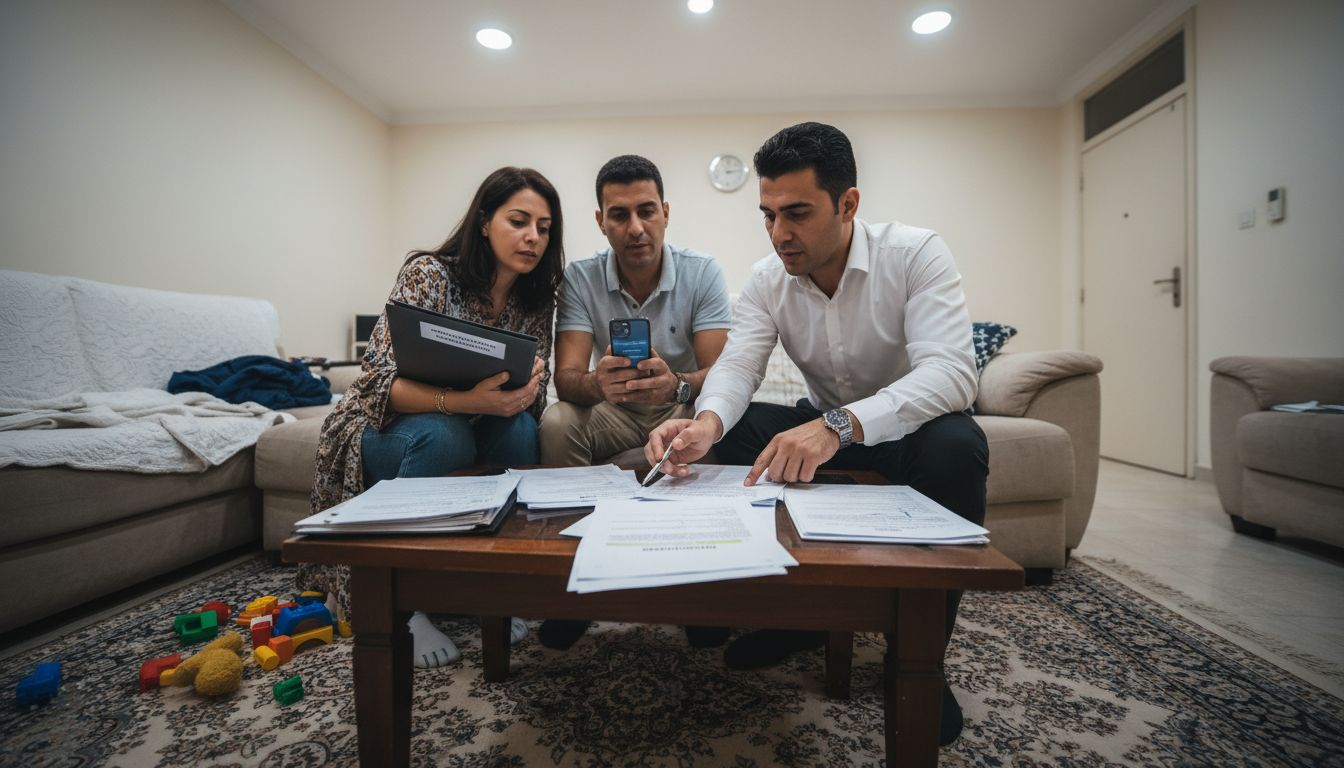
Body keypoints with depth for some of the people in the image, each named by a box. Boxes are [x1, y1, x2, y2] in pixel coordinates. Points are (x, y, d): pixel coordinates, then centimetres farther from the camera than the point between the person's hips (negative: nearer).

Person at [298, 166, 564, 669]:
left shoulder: (535, 298, -4)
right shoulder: (429, 273, -19)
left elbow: (532, 394, -4)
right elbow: (381, 383, -26)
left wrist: (526, 388, -29)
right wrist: (464, 400, -45)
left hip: (466, 427, 4)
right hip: (385, 430, -3)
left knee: (520, 430, -27)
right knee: (442, 437, -36)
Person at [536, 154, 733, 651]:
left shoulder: (702, 273, -10)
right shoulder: (580, 278, -9)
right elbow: (566, 378, -18)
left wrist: (677, 385, -43)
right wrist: (597, 384, -44)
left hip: (683, 407, 0)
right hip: (614, 414, 1)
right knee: (557, 423, -28)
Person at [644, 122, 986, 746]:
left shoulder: (915, 254, -20)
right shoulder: (766, 279, -8)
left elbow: (952, 371, -33)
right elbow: (737, 364, -19)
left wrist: (839, 426, -49)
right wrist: (708, 421, -44)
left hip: (909, 421, -3)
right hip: (822, 424, 4)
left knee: (955, 448, -36)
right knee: (733, 432, -20)